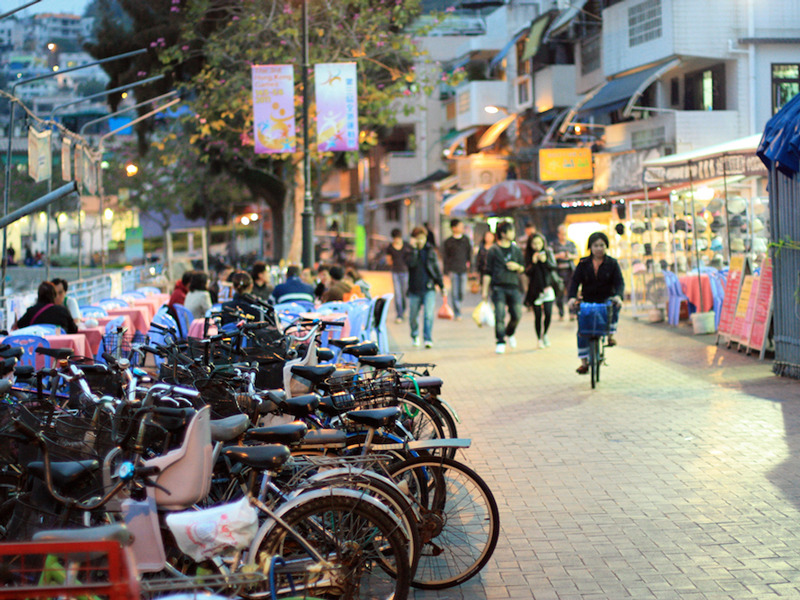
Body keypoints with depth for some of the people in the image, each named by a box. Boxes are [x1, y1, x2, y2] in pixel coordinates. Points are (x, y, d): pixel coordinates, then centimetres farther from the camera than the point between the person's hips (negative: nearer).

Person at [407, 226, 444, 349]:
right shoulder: (409, 250, 0)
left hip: (429, 289, 0)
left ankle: (428, 339, -12)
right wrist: (414, 249, -21)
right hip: (414, 289, 0)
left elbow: (436, 268, 10)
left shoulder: (430, 251, 5)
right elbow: (411, 263, -20)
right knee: (413, 316, 10)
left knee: (429, 315, -14)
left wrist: (441, 285, 9)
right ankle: (415, 336, 34)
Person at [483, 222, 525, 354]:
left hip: (513, 286, 3)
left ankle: (510, 334, 28)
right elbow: (488, 272, 3)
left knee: (517, 315, -1)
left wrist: (518, 267, -3)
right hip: (498, 287, -3)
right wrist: (485, 290, -1)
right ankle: (500, 342, -1)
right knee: (500, 316, -10)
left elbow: (523, 268, 21)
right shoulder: (493, 250, 2)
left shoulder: (516, 250, 13)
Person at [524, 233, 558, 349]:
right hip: (534, 289, -1)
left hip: (547, 287, 1)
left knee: (548, 313, -8)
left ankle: (544, 334, 17)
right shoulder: (528, 256, 0)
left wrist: (545, 261, -21)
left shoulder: (548, 252, 5)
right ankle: (539, 339, 11)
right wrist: (533, 263, -21)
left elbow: (553, 267, -4)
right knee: (538, 315, -1)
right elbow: (527, 272, -6)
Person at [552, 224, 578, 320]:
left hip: (570, 270, 2)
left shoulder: (571, 244, 14)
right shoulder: (553, 244, 6)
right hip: (559, 270, -1)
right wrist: (558, 256, -13)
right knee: (559, 293, -2)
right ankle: (561, 314, 4)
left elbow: (576, 255, 14)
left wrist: (570, 256, -7)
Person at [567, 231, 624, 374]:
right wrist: (572, 297, -22)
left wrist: (618, 296, -27)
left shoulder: (612, 263, 3)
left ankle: (610, 335, -17)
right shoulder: (583, 264, 4)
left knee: (615, 306, -35)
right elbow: (575, 281, -4)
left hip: (606, 299, -1)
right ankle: (584, 362, -2)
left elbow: (619, 282, -6)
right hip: (587, 301, 1)